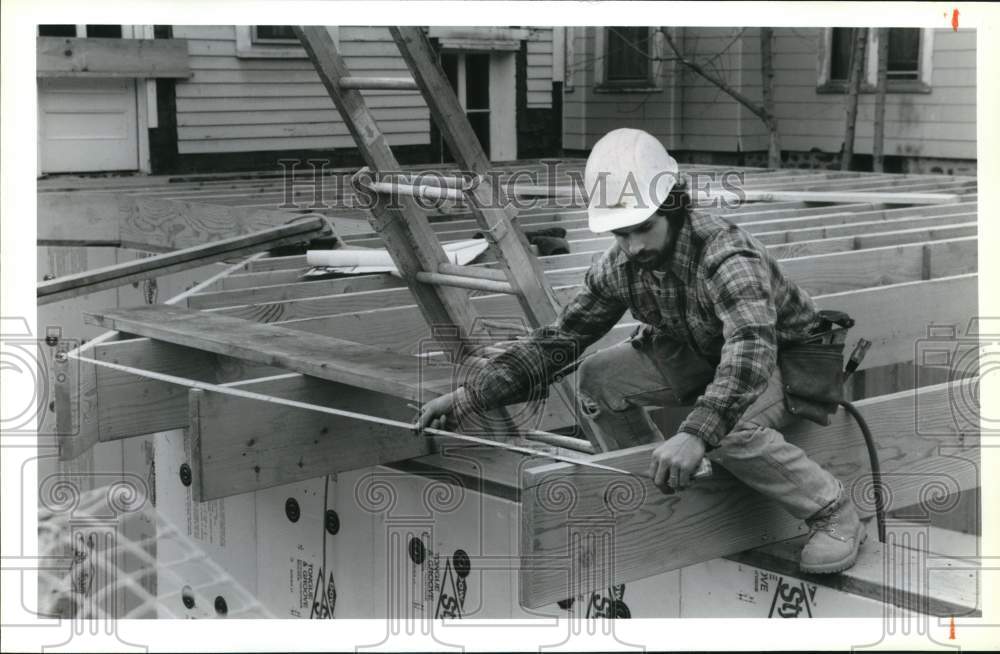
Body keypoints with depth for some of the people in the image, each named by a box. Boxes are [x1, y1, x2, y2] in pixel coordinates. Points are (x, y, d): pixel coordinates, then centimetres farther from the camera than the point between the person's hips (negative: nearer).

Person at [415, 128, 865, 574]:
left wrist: (696, 434, -66)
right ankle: (666, 484, 7)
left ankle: (835, 513, -14)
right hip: (702, 357, 6)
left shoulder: (726, 254, -35)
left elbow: (751, 348, -51)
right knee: (598, 377, -12)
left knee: (728, 429, -37)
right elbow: (561, 337, -8)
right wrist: (472, 394, -20)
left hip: (785, 359, -6)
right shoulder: (621, 266, -13)